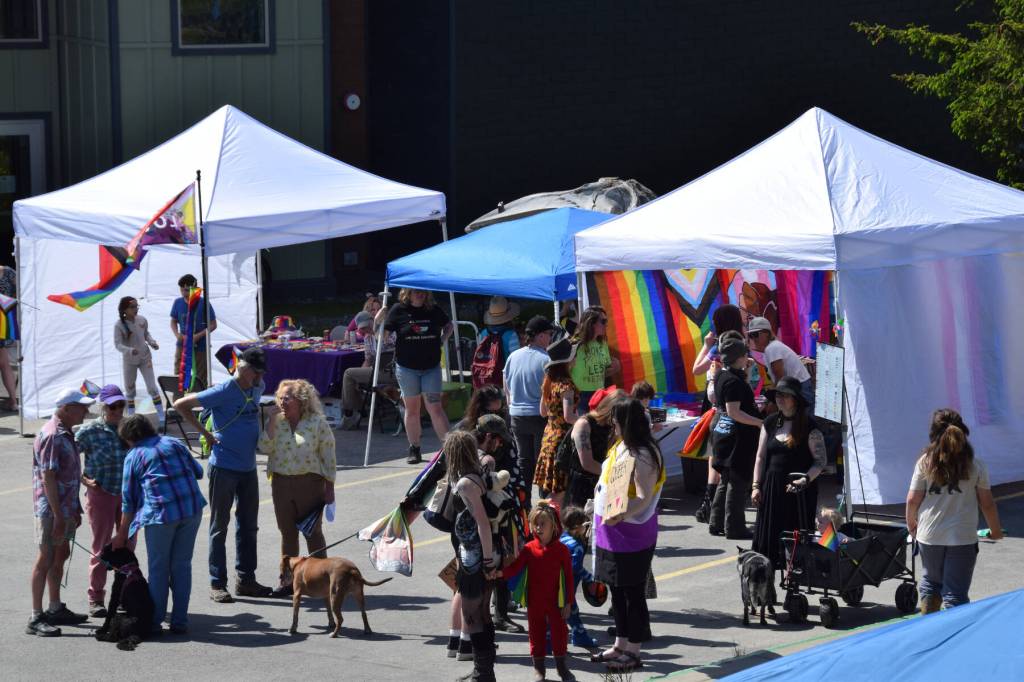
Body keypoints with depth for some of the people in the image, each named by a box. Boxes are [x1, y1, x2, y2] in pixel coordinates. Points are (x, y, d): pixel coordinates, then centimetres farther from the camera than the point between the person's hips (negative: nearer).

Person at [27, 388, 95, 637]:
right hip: (51, 510, -10)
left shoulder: (66, 434, 12)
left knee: (60, 556, 17)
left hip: (65, 508, 10)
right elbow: (48, 478, -22)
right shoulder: (51, 436, -19)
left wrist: (74, 510, 21)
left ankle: (55, 609, 28)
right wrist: (58, 516, -23)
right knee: (46, 560, -5)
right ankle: (36, 618, -2)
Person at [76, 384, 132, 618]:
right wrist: (85, 480, -12)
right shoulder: (90, 430, -11)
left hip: (127, 493, 4)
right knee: (101, 548, 1)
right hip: (101, 494, -4)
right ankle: (95, 600, 9)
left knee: (128, 545, 9)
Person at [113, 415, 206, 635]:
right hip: (192, 509, 4)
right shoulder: (174, 443, 14)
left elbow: (129, 499, 8)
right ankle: (180, 622, 11)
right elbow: (198, 471, 18)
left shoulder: (134, 456, 6)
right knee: (182, 565, 10)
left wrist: (122, 534, 16)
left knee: (158, 569, 8)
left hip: (160, 513, -4)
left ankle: (155, 621, 11)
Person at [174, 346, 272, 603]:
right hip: (224, 468, -7)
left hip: (248, 467, 7)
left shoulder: (257, 389, 4)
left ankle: (246, 580, 21)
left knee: (248, 526, 12)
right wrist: (205, 433, -12)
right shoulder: (222, 393, -17)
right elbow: (181, 405, -13)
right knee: (220, 526, 0)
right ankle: (217, 584, 5)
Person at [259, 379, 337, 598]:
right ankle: (287, 579, 16)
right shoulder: (276, 422, 5)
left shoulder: (317, 423, -5)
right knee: (287, 532, 10)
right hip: (281, 482, 4)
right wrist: (272, 422, -13)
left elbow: (328, 456, -4)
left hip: (309, 481, -4)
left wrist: (329, 487, -6)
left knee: (313, 532, 3)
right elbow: (265, 448, -7)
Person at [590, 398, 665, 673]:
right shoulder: (621, 447, 7)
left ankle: (632, 653, 9)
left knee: (633, 593, 1)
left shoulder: (642, 456, -21)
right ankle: (620, 647, 30)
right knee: (617, 591, 18)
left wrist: (621, 515, -41)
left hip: (632, 536, -10)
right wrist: (599, 510, 23)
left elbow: (644, 498, -27)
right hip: (613, 534, 10)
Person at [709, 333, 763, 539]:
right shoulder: (733, 381, -20)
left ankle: (717, 523, 23)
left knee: (727, 480, 18)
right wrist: (760, 422, -23)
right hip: (738, 438, -10)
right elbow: (734, 412, -25)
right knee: (738, 482, -2)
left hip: (723, 435, 10)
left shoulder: (721, 375, 8)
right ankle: (734, 527, 2)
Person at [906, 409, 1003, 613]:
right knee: (956, 594, 2)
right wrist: (996, 530, 15)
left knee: (930, 583, 22)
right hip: (963, 537, -2)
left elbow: (913, 500, -3)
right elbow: (987, 503, 0)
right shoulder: (975, 465, -5)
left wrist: (911, 522, 16)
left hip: (929, 535, 2)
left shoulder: (925, 462, -4)